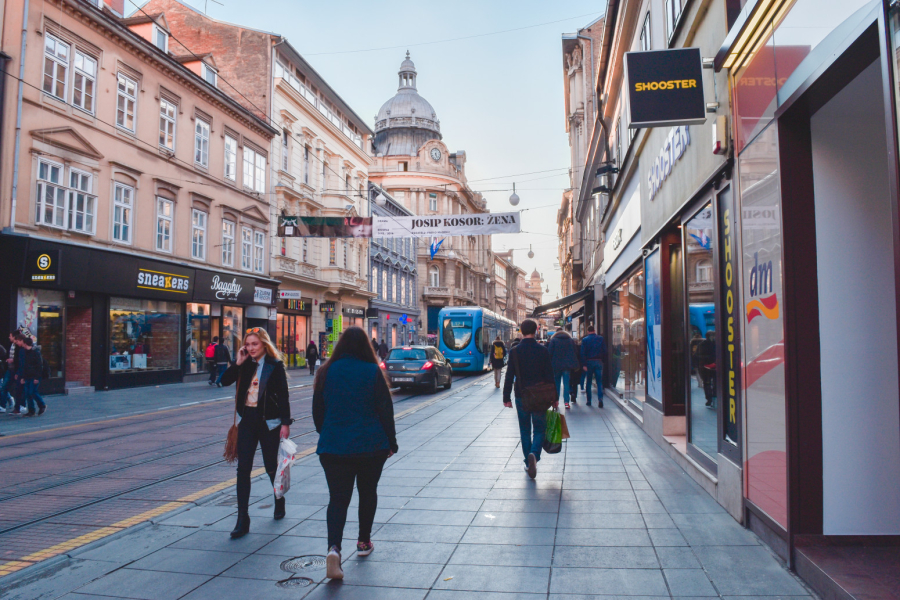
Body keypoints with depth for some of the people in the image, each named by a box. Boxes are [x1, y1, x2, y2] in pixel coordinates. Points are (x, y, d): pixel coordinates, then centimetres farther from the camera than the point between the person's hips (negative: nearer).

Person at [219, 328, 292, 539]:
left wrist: (285, 423, -14)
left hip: (269, 421, -4)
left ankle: (280, 502, 36)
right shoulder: (245, 364, 6)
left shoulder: (275, 365, -7)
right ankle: (242, 520, 3)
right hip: (248, 420, 4)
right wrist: (238, 363, -11)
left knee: (271, 467, 9)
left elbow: (283, 395, -9)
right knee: (243, 469, -1)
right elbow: (224, 381, -1)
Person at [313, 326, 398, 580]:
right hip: (371, 445, -1)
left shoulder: (327, 371, -1)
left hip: (333, 447, 1)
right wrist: (391, 443, 5)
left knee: (337, 498, 2)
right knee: (368, 492, 19)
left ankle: (333, 547, -18)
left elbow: (317, 410, 7)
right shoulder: (373, 372, -7)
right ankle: (364, 542, 30)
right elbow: (385, 410, -5)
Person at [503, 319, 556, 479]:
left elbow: (509, 376, -4)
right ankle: (534, 454, -17)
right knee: (539, 429, 8)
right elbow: (549, 376, -3)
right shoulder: (542, 350, -5)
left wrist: (506, 397, 3)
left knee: (525, 430, 14)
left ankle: (528, 462, 17)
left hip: (521, 397, 1)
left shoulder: (514, 351, -4)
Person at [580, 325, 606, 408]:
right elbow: (604, 351, 1)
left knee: (588, 382, 8)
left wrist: (584, 364, -8)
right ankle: (600, 399, -14)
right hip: (599, 361, 1)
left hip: (589, 362, -1)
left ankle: (589, 400, 10)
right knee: (599, 381, 1)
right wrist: (603, 360, 8)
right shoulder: (601, 338, 3)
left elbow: (583, 353, -7)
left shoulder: (585, 340, -2)